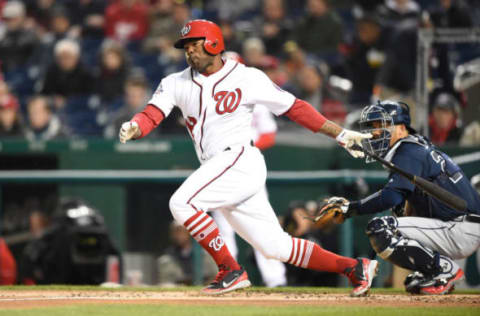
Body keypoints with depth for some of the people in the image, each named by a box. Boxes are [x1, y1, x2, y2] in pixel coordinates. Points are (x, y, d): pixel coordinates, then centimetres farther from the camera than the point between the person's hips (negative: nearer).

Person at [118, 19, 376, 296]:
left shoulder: (247, 78, -1)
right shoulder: (177, 84, 12)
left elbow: (294, 108, 2)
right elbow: (151, 116, 0)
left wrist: (340, 134, -1)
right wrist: (133, 128, -24)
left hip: (241, 159, -6)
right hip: (216, 168, 6)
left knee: (182, 203, -23)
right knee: (276, 247, 4)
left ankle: (231, 271, -15)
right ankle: (355, 267, 15)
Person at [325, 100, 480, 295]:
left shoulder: (409, 152, -10)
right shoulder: (423, 149, 21)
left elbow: (391, 196, -23)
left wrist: (351, 208, -15)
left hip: (461, 232, -10)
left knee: (379, 230, -19)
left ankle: (445, 269, -12)